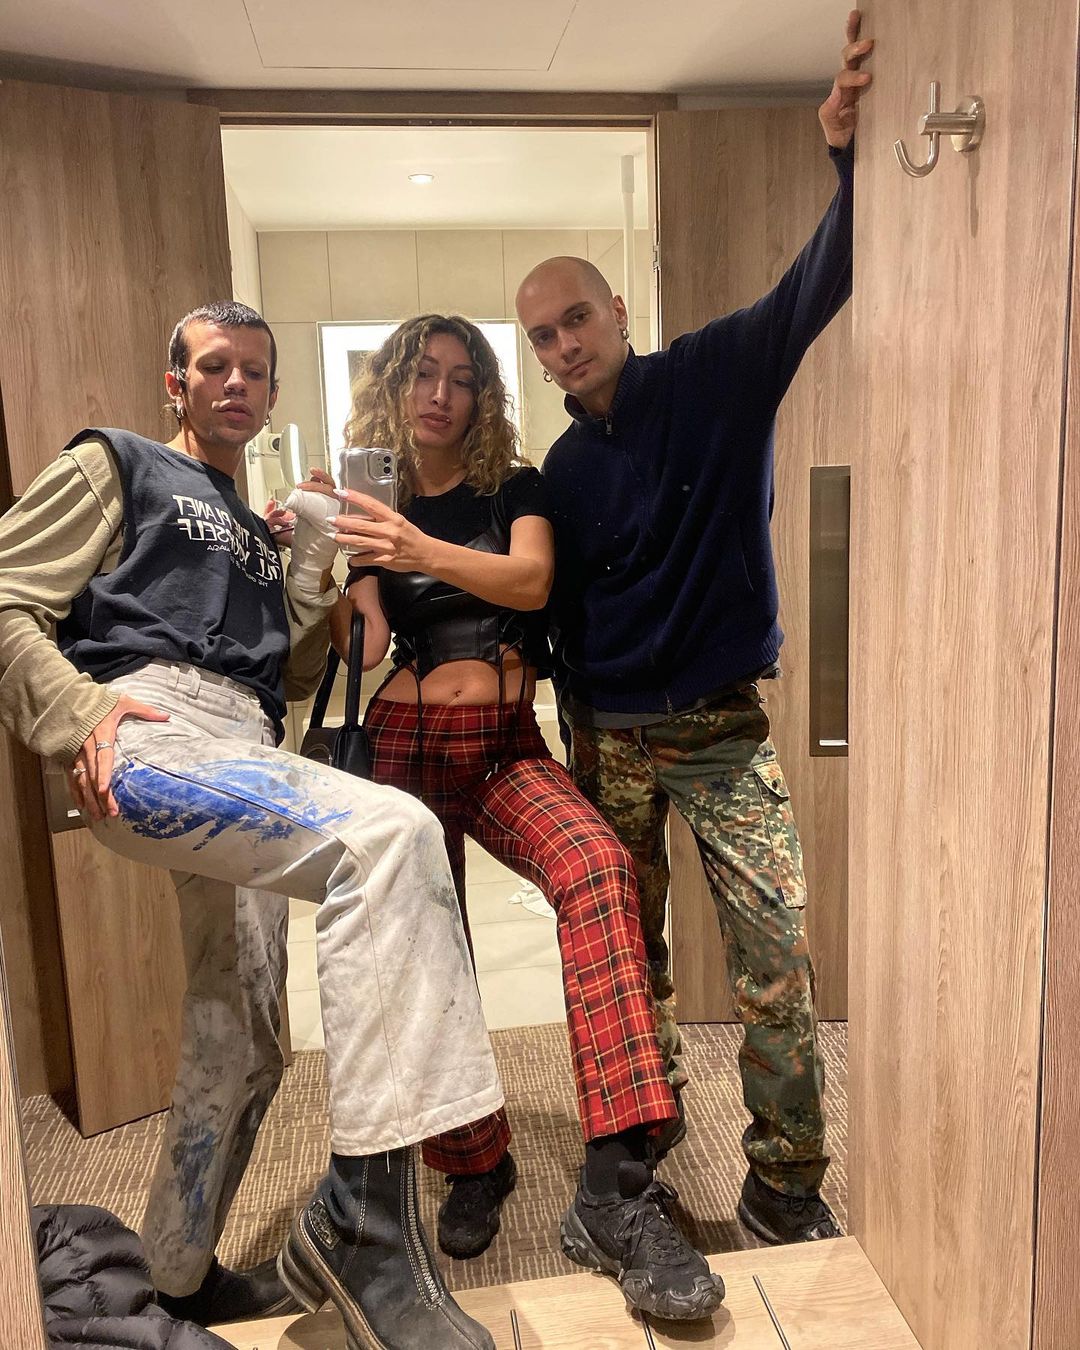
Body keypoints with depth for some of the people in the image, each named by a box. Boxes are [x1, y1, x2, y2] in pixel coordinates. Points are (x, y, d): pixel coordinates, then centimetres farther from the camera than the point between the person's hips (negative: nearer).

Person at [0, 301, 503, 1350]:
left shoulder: (255, 533, 33)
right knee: (388, 834, -33)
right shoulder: (115, 466, 15)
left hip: (240, 759, 8)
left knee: (239, 1042, 10)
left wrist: (312, 558, 14)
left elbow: (290, 676, 26)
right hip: (151, 728, -8)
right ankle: (366, 1213, -30)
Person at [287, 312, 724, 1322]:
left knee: (597, 867, -31)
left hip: (506, 747, -1)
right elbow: (363, 653, 2)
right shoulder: (367, 504, 11)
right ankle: (474, 1169, 26)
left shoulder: (512, 489, 8)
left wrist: (424, 552, -31)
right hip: (403, 747, 2)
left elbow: (531, 581, -15)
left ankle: (615, 1192, -32)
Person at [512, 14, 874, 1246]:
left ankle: (784, 1186, 11)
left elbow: (815, 289, -18)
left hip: (723, 729, -3)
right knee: (626, 951, 12)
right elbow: (562, 616, 13)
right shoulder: (561, 471, 8)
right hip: (611, 738, 4)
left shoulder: (716, 379, -2)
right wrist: (578, 739, 12)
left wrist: (850, 160, -34)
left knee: (775, 957, -6)